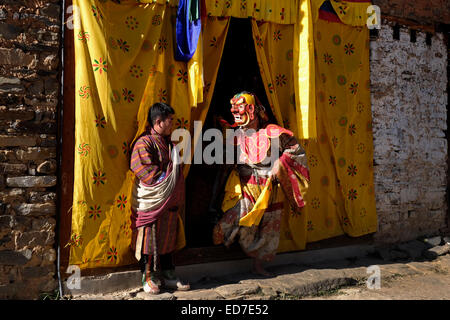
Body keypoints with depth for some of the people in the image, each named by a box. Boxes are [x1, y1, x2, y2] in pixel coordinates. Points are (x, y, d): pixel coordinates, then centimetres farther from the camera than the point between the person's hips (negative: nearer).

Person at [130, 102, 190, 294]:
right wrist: (166, 177, -12)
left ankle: (167, 276, 25)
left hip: (169, 202, 8)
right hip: (150, 201, -8)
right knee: (150, 239, 3)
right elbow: (147, 172, -22)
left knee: (168, 238, 13)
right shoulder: (144, 143, -12)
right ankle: (148, 278, 16)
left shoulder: (168, 143, 13)